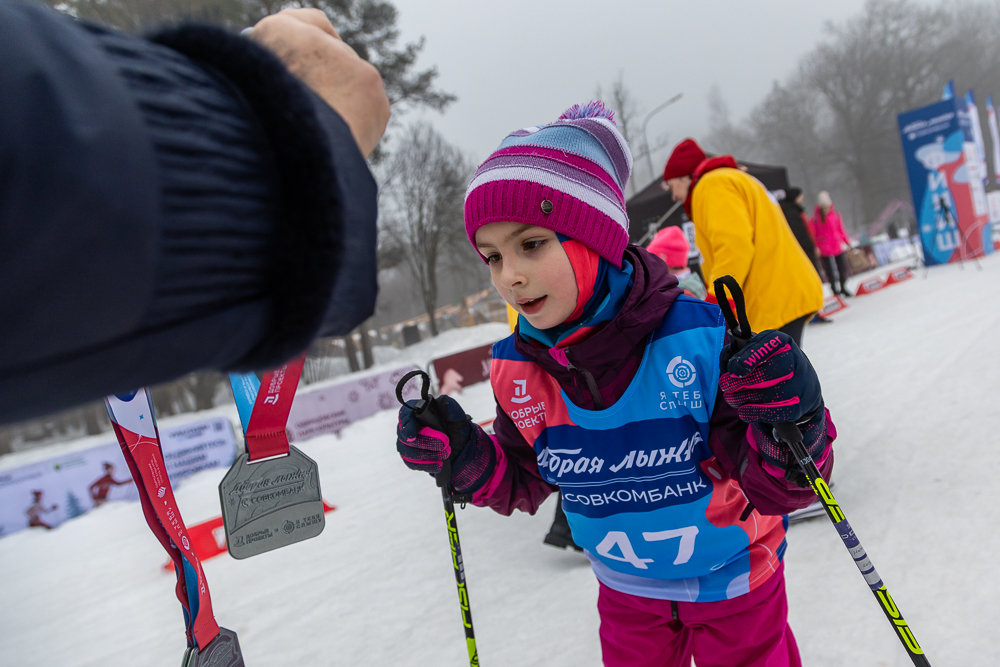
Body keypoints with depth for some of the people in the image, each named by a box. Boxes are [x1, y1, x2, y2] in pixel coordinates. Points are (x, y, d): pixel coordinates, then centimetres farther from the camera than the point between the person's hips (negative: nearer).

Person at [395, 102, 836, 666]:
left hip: (734, 583, -3)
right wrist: (466, 458, -20)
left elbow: (776, 492, -22)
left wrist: (790, 430, -43)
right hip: (626, 591, 4)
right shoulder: (518, 371, -16)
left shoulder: (698, 339, -29)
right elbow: (524, 486, -1)